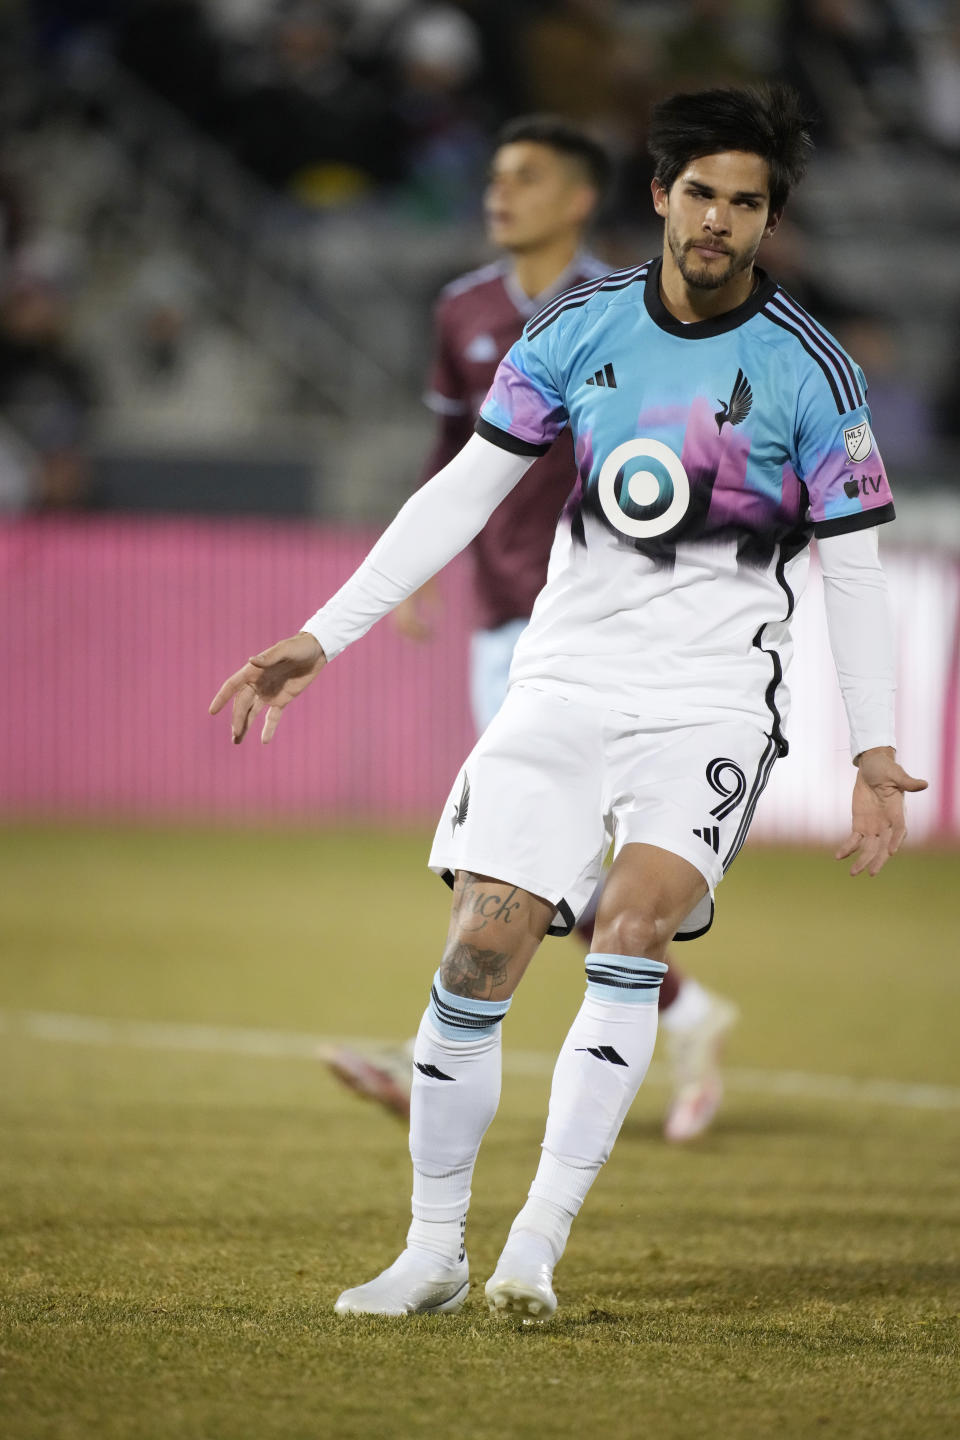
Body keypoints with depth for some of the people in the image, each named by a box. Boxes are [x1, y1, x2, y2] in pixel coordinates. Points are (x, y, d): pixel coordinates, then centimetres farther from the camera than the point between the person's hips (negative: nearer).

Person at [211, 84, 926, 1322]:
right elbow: (463, 493, 8)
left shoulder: (810, 372, -4)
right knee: (478, 954, -7)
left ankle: (536, 1250, -23)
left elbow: (851, 570, 1)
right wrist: (321, 637, 4)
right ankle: (433, 1255, 8)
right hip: (566, 680, 3)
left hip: (711, 701, -3)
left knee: (634, 928, -25)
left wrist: (875, 754, -7)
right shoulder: (579, 329, 3)